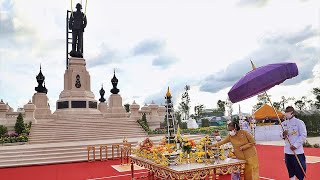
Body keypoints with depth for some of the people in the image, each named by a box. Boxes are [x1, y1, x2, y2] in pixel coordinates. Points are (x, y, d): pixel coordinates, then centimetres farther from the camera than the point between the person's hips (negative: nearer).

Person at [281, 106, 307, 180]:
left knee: (299, 171, 1)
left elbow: (303, 135, -11)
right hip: (287, 151, 5)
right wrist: (283, 134, -11)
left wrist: (296, 145, -18)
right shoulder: (283, 123, 7)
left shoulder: (299, 122, -8)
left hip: (297, 151, -5)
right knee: (290, 171, 15)